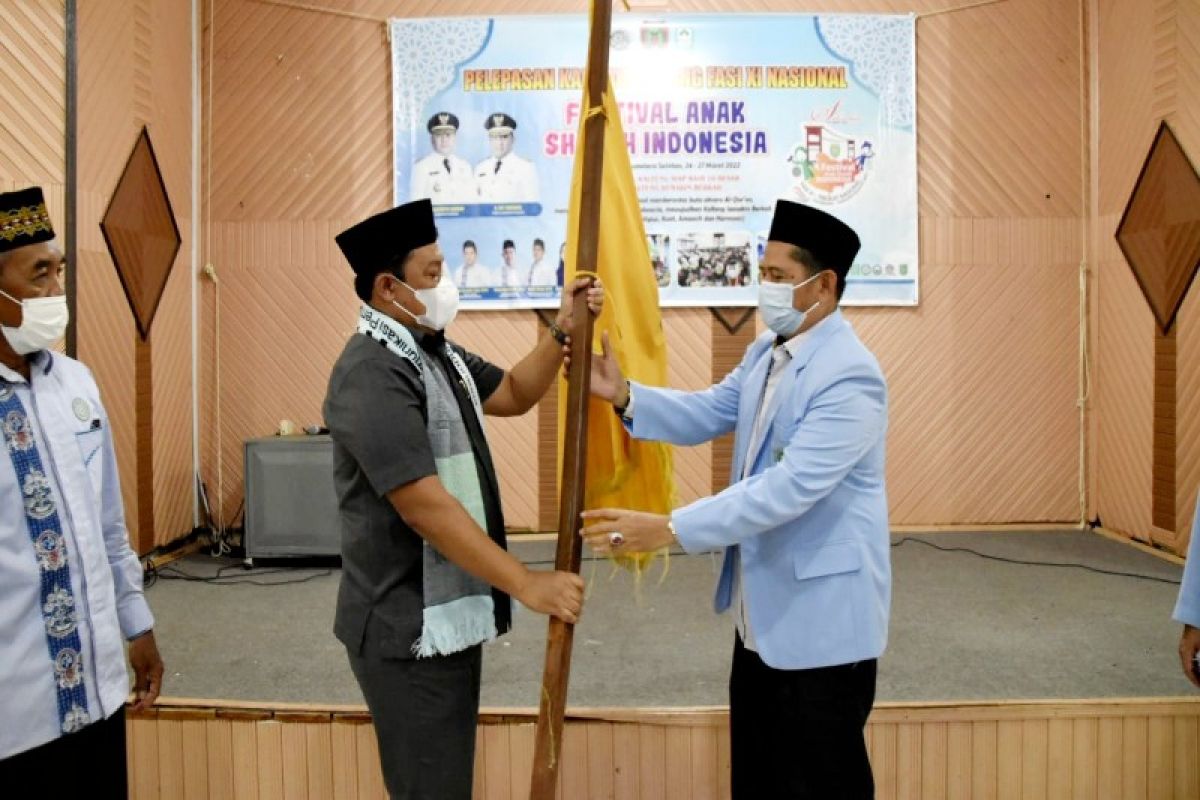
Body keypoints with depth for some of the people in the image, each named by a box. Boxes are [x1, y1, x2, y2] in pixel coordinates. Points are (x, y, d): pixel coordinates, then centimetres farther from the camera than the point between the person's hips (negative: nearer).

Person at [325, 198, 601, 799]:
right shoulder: (373, 372, -22)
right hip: (411, 629, -9)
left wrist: (563, 330, 2)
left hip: (451, 613, 9)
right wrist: (525, 584, -26)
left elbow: (513, 395, 18)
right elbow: (424, 504, -28)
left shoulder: (436, 351, 9)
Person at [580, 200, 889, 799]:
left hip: (823, 617, -9)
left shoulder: (850, 376, -24)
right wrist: (624, 395, -7)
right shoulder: (766, 351, 7)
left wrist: (669, 529, -33)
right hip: (762, 611, 9)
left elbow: (790, 487, -31)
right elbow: (710, 413, 9)